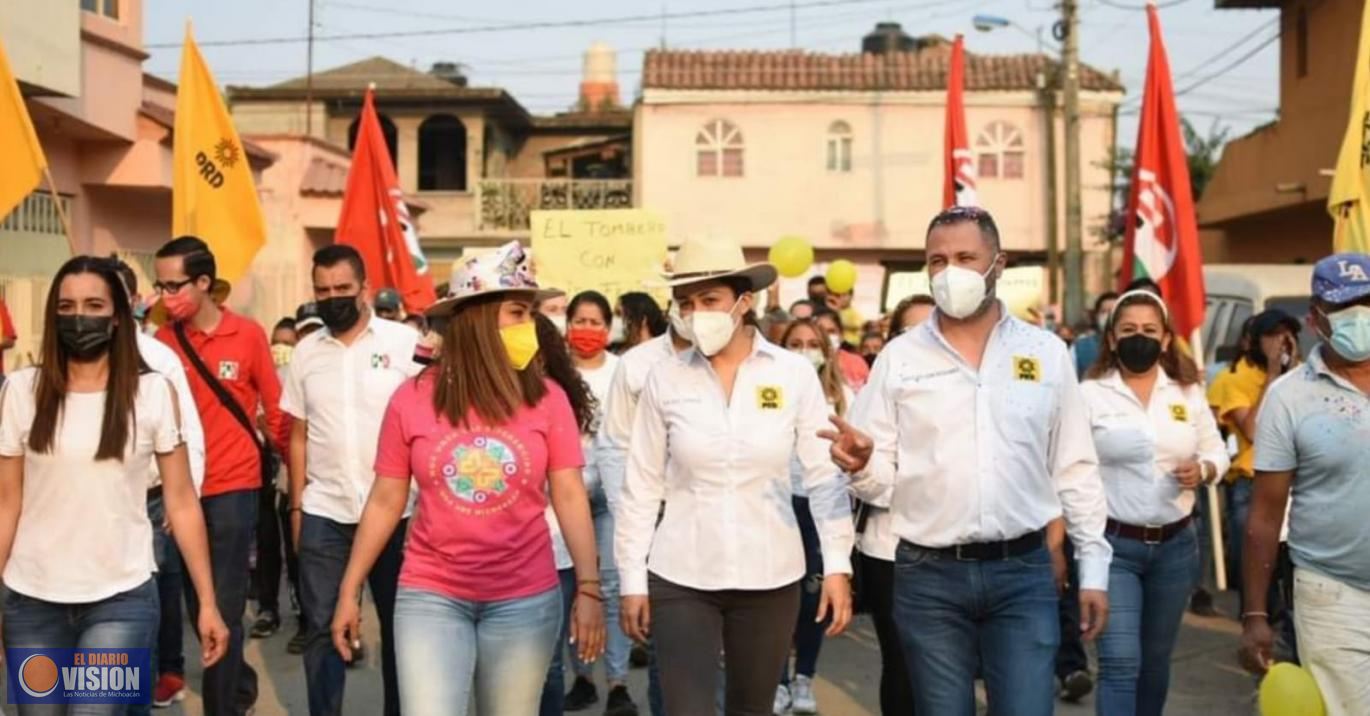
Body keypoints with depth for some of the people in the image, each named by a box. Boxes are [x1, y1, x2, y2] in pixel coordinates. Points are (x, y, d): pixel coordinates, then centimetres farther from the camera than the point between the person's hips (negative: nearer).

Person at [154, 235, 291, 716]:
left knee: (223, 609, -3)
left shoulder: (248, 335, -7)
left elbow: (275, 409, 1)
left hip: (233, 487, -4)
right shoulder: (163, 340, 1)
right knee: (198, 607, 14)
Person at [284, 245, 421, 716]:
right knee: (321, 627, 7)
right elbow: (298, 435, 11)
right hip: (323, 513, 2)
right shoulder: (306, 352, 7)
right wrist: (296, 505, 7)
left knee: (398, 623, 11)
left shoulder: (405, 343, -3)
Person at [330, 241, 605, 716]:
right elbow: (385, 502, 3)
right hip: (431, 596, -1)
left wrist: (589, 588, -9)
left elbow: (569, 495, -2)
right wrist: (349, 592, 5)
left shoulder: (546, 397, -3)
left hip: (525, 599, 1)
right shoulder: (412, 399, -3)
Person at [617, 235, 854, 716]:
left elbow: (825, 476, -1)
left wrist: (837, 565, -5)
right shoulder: (665, 378, -3)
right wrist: (632, 578, 0)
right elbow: (641, 486, 0)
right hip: (680, 578, 0)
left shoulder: (794, 373, -4)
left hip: (770, 576, 1)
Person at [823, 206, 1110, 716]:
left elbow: (1075, 470, 7)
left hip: (1024, 570, 0)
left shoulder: (1047, 353, 4)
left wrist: (1094, 567, 5)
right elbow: (882, 480, 0)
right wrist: (861, 464, -23)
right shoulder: (899, 358, 1)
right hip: (928, 576, 0)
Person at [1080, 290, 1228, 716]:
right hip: (1112, 543, -4)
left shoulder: (1188, 392, 6)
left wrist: (1203, 470, -10)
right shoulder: (1090, 394, -5)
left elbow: (1216, 451, 13)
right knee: (1119, 662, -11)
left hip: (1175, 544, 4)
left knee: (1156, 659, 16)